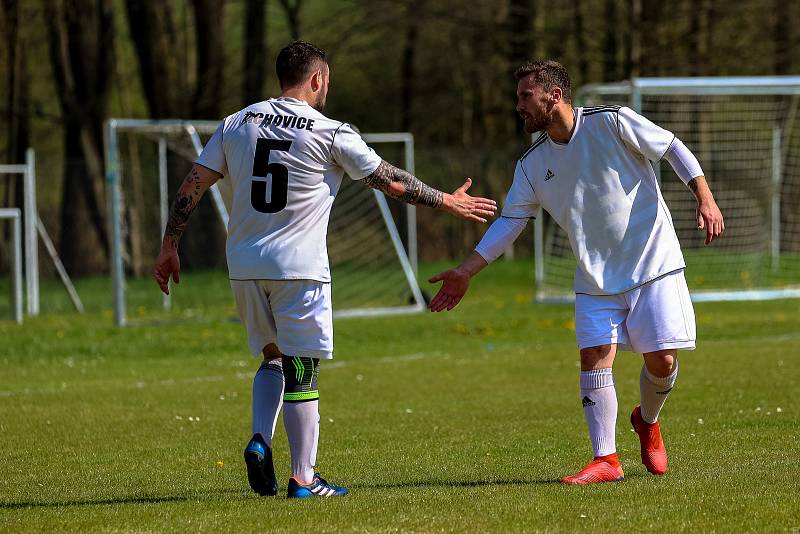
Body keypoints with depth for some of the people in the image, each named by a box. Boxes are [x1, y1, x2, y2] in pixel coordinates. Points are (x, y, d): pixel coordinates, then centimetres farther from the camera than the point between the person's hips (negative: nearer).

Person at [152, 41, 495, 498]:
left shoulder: (237, 124, 8)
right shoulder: (330, 134, -4)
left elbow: (192, 186, 6)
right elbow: (392, 182, 3)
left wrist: (170, 246, 14)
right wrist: (447, 202, 16)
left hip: (244, 267, 5)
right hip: (298, 268, -5)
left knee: (272, 356, 21)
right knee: (301, 370, 1)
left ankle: (260, 440, 0)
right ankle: (304, 478, 2)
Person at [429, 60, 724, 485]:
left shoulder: (612, 123, -12)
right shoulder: (532, 165, 3)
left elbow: (673, 149, -5)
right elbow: (509, 221, 6)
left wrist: (705, 200, -14)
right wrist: (465, 271, -1)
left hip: (654, 263, -4)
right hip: (596, 278, 4)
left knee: (661, 361, -7)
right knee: (594, 358, -11)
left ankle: (647, 423, 24)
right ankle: (605, 460, -8)